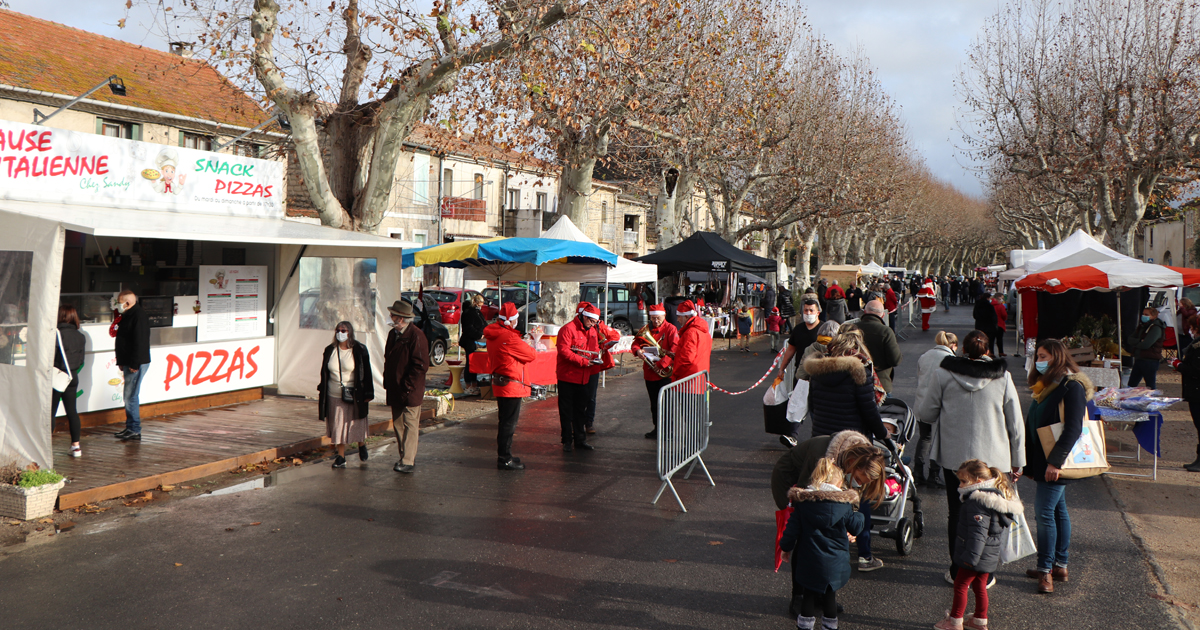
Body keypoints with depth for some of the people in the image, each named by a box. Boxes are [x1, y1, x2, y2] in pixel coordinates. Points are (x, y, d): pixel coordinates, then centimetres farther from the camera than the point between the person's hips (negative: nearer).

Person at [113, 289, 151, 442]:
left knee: (131, 396, -9)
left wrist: (134, 364, -23)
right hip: (129, 363, 10)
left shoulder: (139, 316, -15)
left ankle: (135, 431, -4)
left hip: (136, 364, -10)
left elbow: (139, 342, -21)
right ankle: (130, 428, 19)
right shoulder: (128, 316, 18)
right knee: (129, 396, 13)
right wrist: (121, 361, 19)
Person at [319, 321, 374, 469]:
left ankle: (362, 444, 35)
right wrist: (321, 391, 12)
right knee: (338, 426, 6)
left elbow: (367, 373, -3)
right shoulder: (330, 350, 5)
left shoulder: (359, 350, -5)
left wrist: (367, 393, -6)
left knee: (357, 423, 6)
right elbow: (324, 373, 13)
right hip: (334, 396, 3)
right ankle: (341, 457, 14)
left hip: (354, 396, -3)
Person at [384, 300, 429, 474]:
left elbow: (421, 365, -16)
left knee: (410, 425, -4)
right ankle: (405, 457, 22)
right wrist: (387, 380, 12)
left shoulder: (416, 336, -14)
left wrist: (407, 385, -16)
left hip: (410, 391, -8)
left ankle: (408, 461, -1)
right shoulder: (393, 334, 13)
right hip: (395, 390, 8)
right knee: (398, 424, 12)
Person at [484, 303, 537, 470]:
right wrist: (528, 346, 9)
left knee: (505, 421, 18)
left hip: (499, 382, 10)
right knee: (509, 423, -3)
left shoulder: (492, 335, 8)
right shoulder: (509, 337, -21)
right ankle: (505, 459, 2)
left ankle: (504, 455, 27)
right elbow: (531, 355, -13)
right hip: (511, 385, -10)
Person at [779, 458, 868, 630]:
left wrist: (786, 548, 11)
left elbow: (792, 529, -3)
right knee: (830, 594, 17)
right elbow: (855, 527, 3)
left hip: (808, 561, 0)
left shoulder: (802, 502, -6)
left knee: (808, 592, 15)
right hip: (835, 563, 0)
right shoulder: (844, 503, -8)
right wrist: (861, 517, 24)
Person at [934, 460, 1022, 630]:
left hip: (977, 555, -10)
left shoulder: (977, 503, -25)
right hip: (988, 555, 10)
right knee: (979, 586, 20)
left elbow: (978, 532, -29)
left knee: (960, 585, 3)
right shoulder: (992, 498, 8)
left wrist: (970, 556, -27)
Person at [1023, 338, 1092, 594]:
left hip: (1057, 464, -9)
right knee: (1058, 511, 14)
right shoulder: (1045, 386, 13)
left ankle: (1046, 569, 0)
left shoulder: (1072, 387, -15)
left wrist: (1056, 461, -24)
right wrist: (1030, 463, 14)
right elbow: (1032, 425, 16)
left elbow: (1073, 429, -21)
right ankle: (1060, 566, 23)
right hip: (1043, 461, 9)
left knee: (1044, 512, -8)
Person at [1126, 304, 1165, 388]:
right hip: (1139, 359, 8)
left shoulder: (1156, 328, -12)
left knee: (1150, 387, 0)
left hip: (1150, 360, -8)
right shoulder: (1141, 326, 14)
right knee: (1131, 385, 10)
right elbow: (1129, 339, 7)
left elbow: (1145, 344, -21)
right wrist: (1139, 341, -12)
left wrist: (1134, 343, -4)